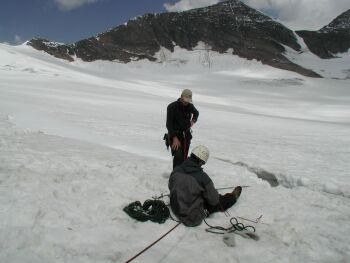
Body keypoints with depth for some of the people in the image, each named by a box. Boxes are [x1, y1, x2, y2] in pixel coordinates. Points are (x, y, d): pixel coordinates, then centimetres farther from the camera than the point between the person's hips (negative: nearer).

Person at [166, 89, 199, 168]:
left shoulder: (190, 106, 2)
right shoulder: (172, 107, -13)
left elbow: (196, 113, 27)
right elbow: (169, 124, -15)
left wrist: (193, 120, 8)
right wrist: (174, 138, -23)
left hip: (186, 135, 5)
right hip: (175, 134, -5)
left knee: (184, 157, 8)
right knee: (178, 156, -19)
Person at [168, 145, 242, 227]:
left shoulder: (176, 170, -12)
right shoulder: (202, 177, -27)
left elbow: (170, 187, 8)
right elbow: (214, 200, -13)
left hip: (176, 211, 5)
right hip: (194, 217, -5)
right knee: (220, 200, 19)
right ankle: (233, 197, 48)